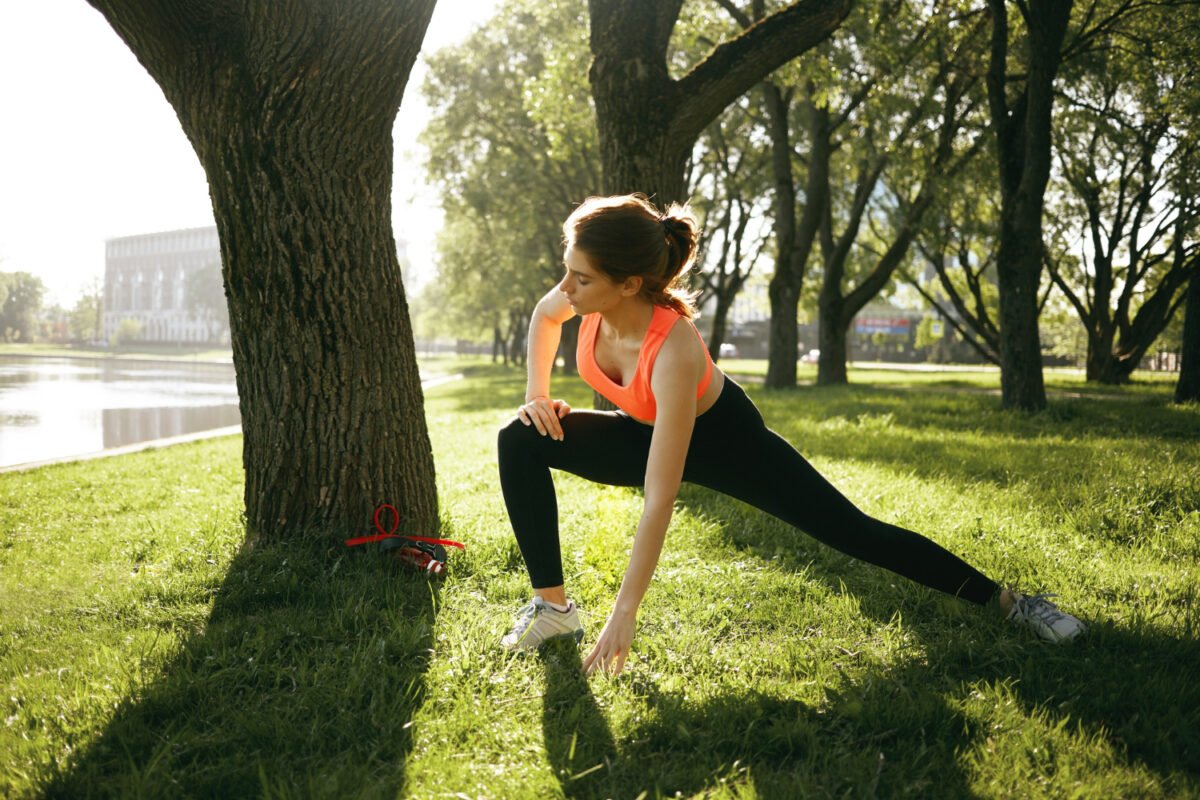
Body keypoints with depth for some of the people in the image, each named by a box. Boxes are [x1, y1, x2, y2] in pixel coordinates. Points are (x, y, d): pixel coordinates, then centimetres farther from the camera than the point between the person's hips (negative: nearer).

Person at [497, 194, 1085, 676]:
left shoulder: (673, 352, -42)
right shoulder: (587, 296, -26)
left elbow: (659, 499, -41)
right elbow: (545, 315, 4)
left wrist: (624, 614, -38)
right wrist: (538, 393, -6)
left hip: (720, 438, -6)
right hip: (646, 433, 6)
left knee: (854, 533, -5)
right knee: (521, 442, -14)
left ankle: (1006, 601, 11)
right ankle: (553, 608, -7)